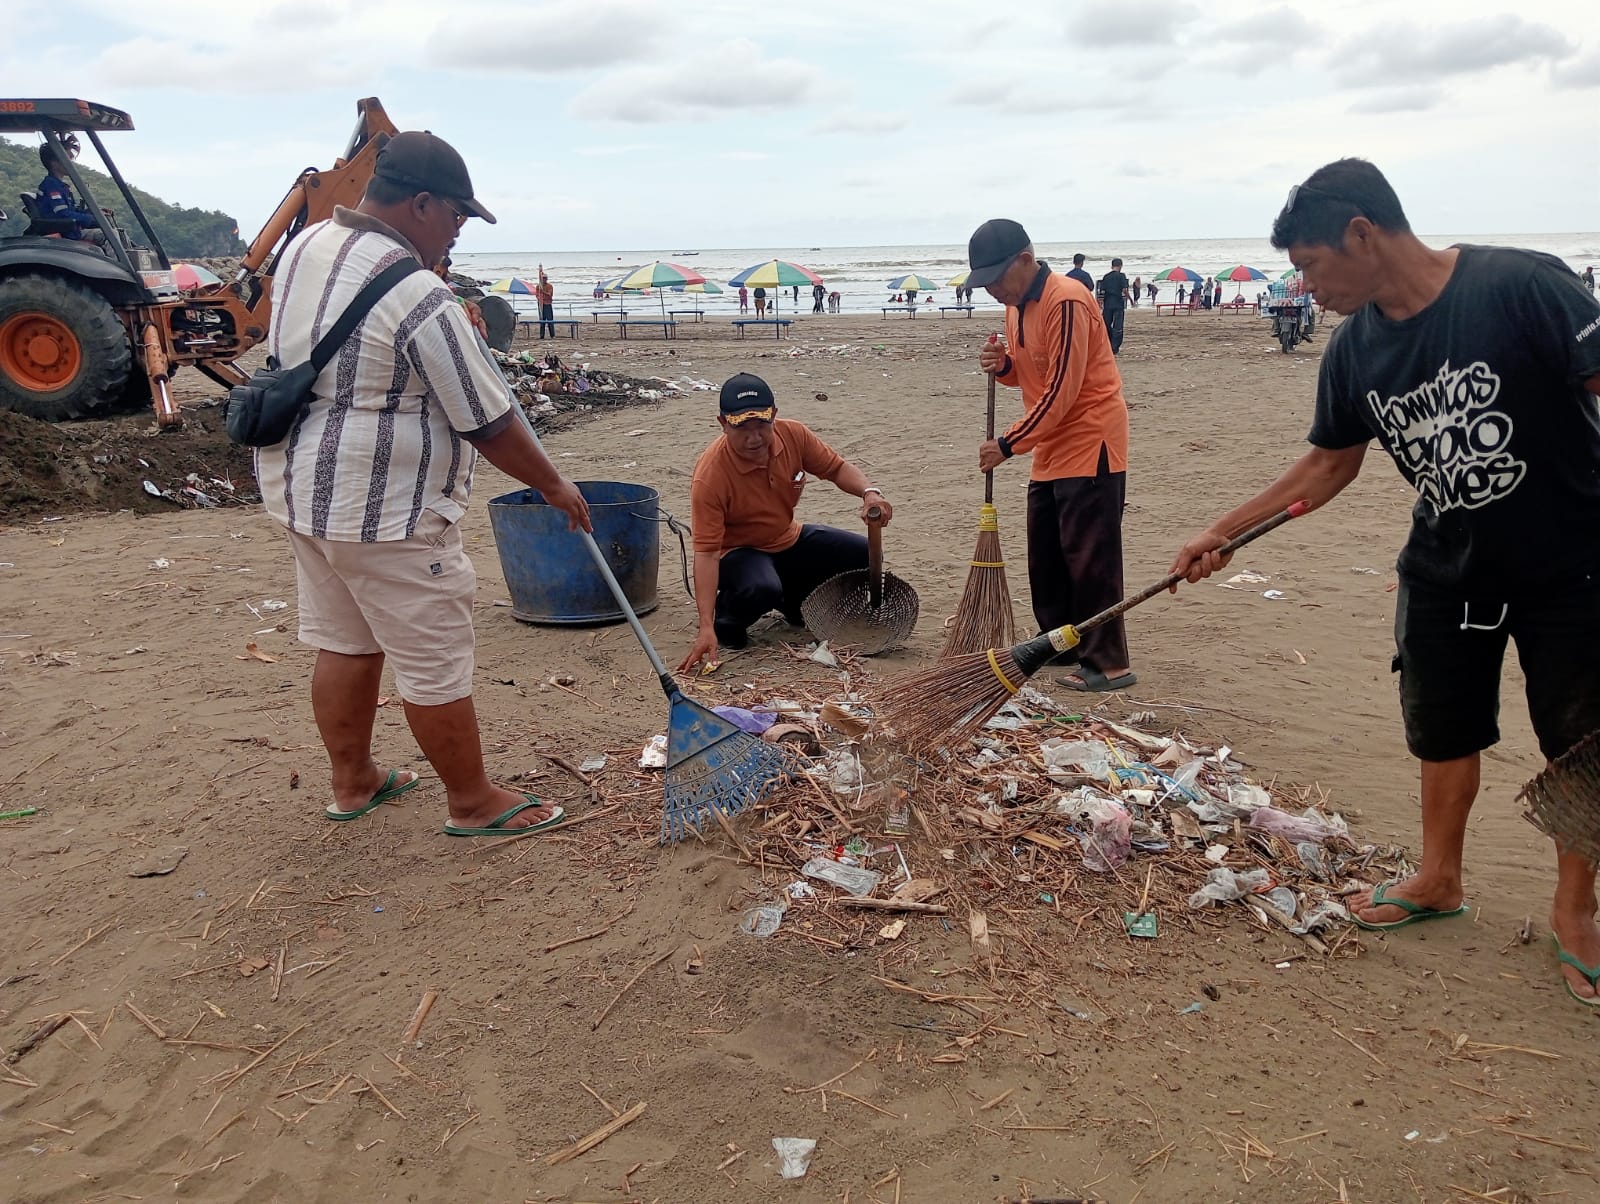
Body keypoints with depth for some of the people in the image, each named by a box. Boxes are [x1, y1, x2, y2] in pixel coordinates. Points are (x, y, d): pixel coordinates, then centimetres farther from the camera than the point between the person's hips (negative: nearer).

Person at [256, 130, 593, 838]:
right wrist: (555, 488, -3)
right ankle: (474, 804, 19)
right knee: (436, 667, 4)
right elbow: (491, 426, -17)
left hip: (300, 489, 10)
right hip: (384, 514, -9)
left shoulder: (306, 246, 4)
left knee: (343, 643, 21)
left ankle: (352, 783, 35)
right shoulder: (420, 301, -23)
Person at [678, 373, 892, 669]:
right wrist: (706, 628, -40)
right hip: (737, 552, -6)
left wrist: (870, 492, -22)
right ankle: (726, 617, -2)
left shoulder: (793, 435, -15)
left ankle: (793, 599, 16)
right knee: (761, 589, -39)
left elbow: (836, 468, 1)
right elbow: (706, 552, -33)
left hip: (788, 540, 6)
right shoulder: (709, 476, -31)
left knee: (863, 555, -8)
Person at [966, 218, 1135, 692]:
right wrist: (1003, 365, -2)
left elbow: (1061, 391, -22)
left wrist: (1009, 445, -19)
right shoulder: (1016, 306, 11)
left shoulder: (1066, 302, -19)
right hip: (1050, 449, 10)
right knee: (1045, 557, 13)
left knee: (1090, 556, -8)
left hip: (1089, 443, -9)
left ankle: (1109, 663, -2)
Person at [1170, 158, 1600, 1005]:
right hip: (1446, 571, 5)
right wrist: (1225, 532, 4)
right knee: (1444, 731, 17)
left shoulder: (1522, 287, -23)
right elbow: (1330, 463, 7)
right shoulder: (1356, 349, -4)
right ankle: (1438, 879, 38)